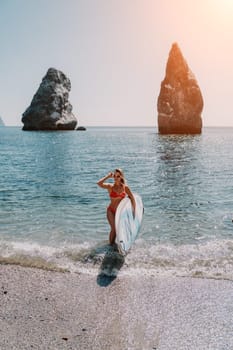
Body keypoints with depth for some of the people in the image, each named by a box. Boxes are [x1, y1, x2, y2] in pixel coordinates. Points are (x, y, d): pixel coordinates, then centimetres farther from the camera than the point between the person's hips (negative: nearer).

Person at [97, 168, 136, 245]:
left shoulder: (125, 187, -4)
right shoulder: (110, 186, -10)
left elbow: (132, 199, 2)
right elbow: (99, 183, -27)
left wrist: (134, 211, -4)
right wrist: (108, 176, -19)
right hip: (111, 211, -3)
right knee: (114, 228, -16)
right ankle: (111, 245, 2)